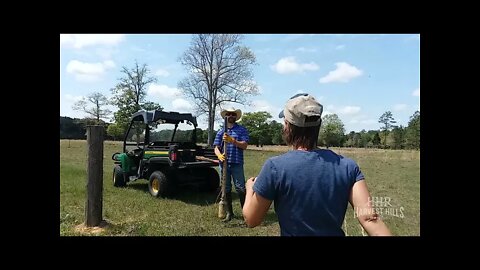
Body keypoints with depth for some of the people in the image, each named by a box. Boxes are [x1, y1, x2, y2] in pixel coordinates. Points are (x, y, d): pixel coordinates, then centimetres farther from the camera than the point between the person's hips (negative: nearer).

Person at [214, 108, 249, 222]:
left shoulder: (242, 130, 4)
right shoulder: (220, 132, 13)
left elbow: (244, 145, -6)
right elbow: (216, 148, 6)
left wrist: (232, 140, -20)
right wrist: (219, 155, -16)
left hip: (237, 164, -3)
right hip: (224, 164, 3)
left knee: (240, 188, -3)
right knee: (226, 189, 10)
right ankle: (229, 212, 21)